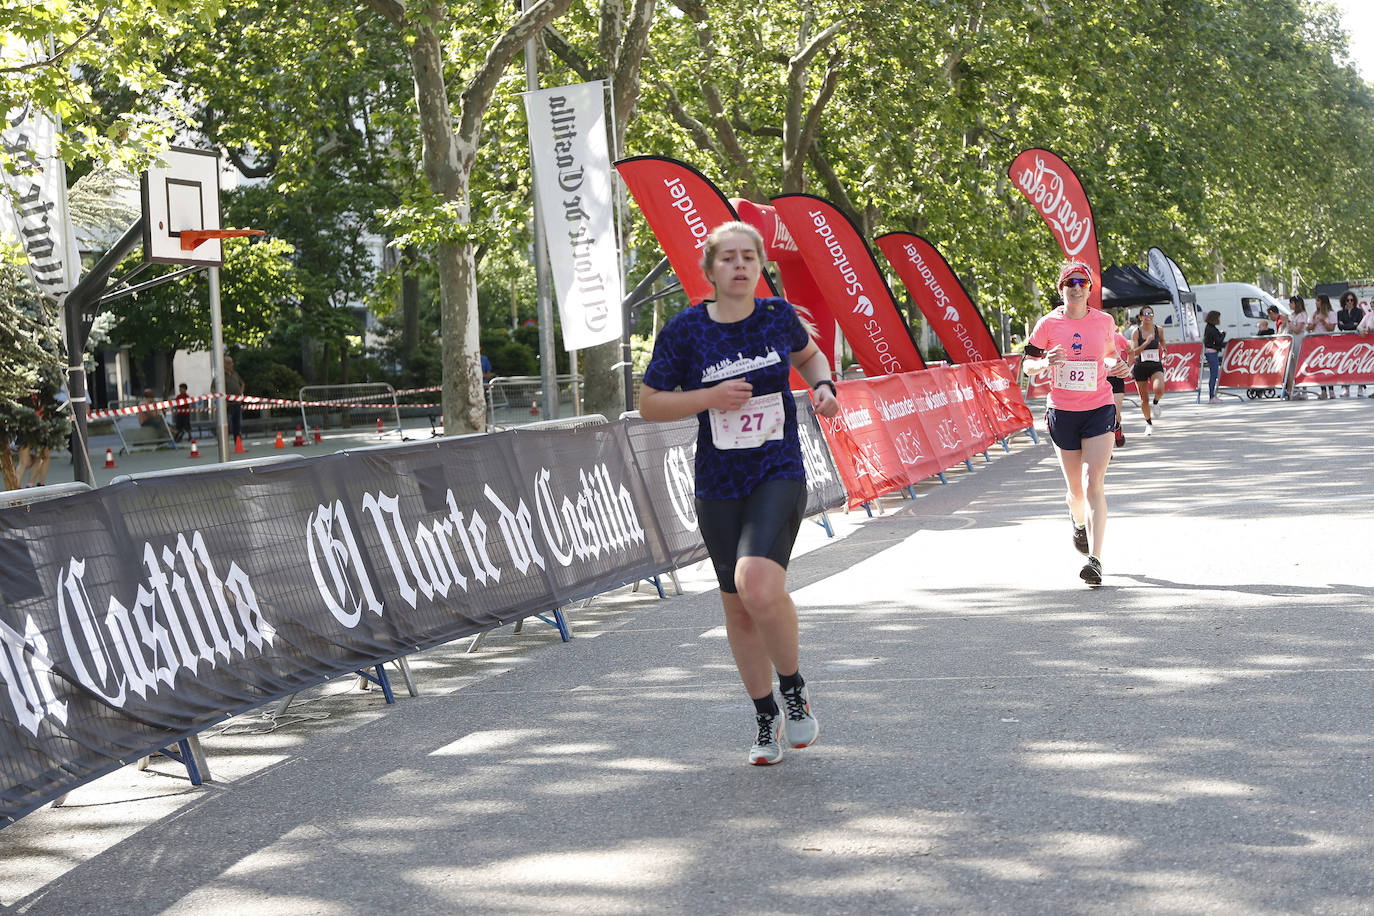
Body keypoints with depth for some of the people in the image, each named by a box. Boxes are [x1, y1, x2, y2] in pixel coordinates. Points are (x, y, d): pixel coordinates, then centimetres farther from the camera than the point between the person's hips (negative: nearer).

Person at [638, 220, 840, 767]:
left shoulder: (778, 316, 0)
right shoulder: (685, 330, -6)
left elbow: (808, 354, 22)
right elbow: (648, 404, -2)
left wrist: (823, 385, 1)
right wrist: (710, 397, -15)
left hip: (779, 476, -2)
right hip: (718, 488, 2)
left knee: (760, 584, -25)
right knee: (738, 608, 9)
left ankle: (793, 687, 1)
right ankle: (766, 719, 29)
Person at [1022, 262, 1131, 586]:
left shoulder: (1104, 321, 2)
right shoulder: (1048, 324, -2)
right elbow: (1028, 364, 5)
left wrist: (1115, 366, -3)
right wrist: (1045, 362, -16)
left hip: (1099, 409, -1)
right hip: (1062, 412, 1)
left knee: (1094, 483, -15)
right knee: (1076, 488, 10)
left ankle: (1095, 559, -18)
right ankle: (1079, 520, 47)